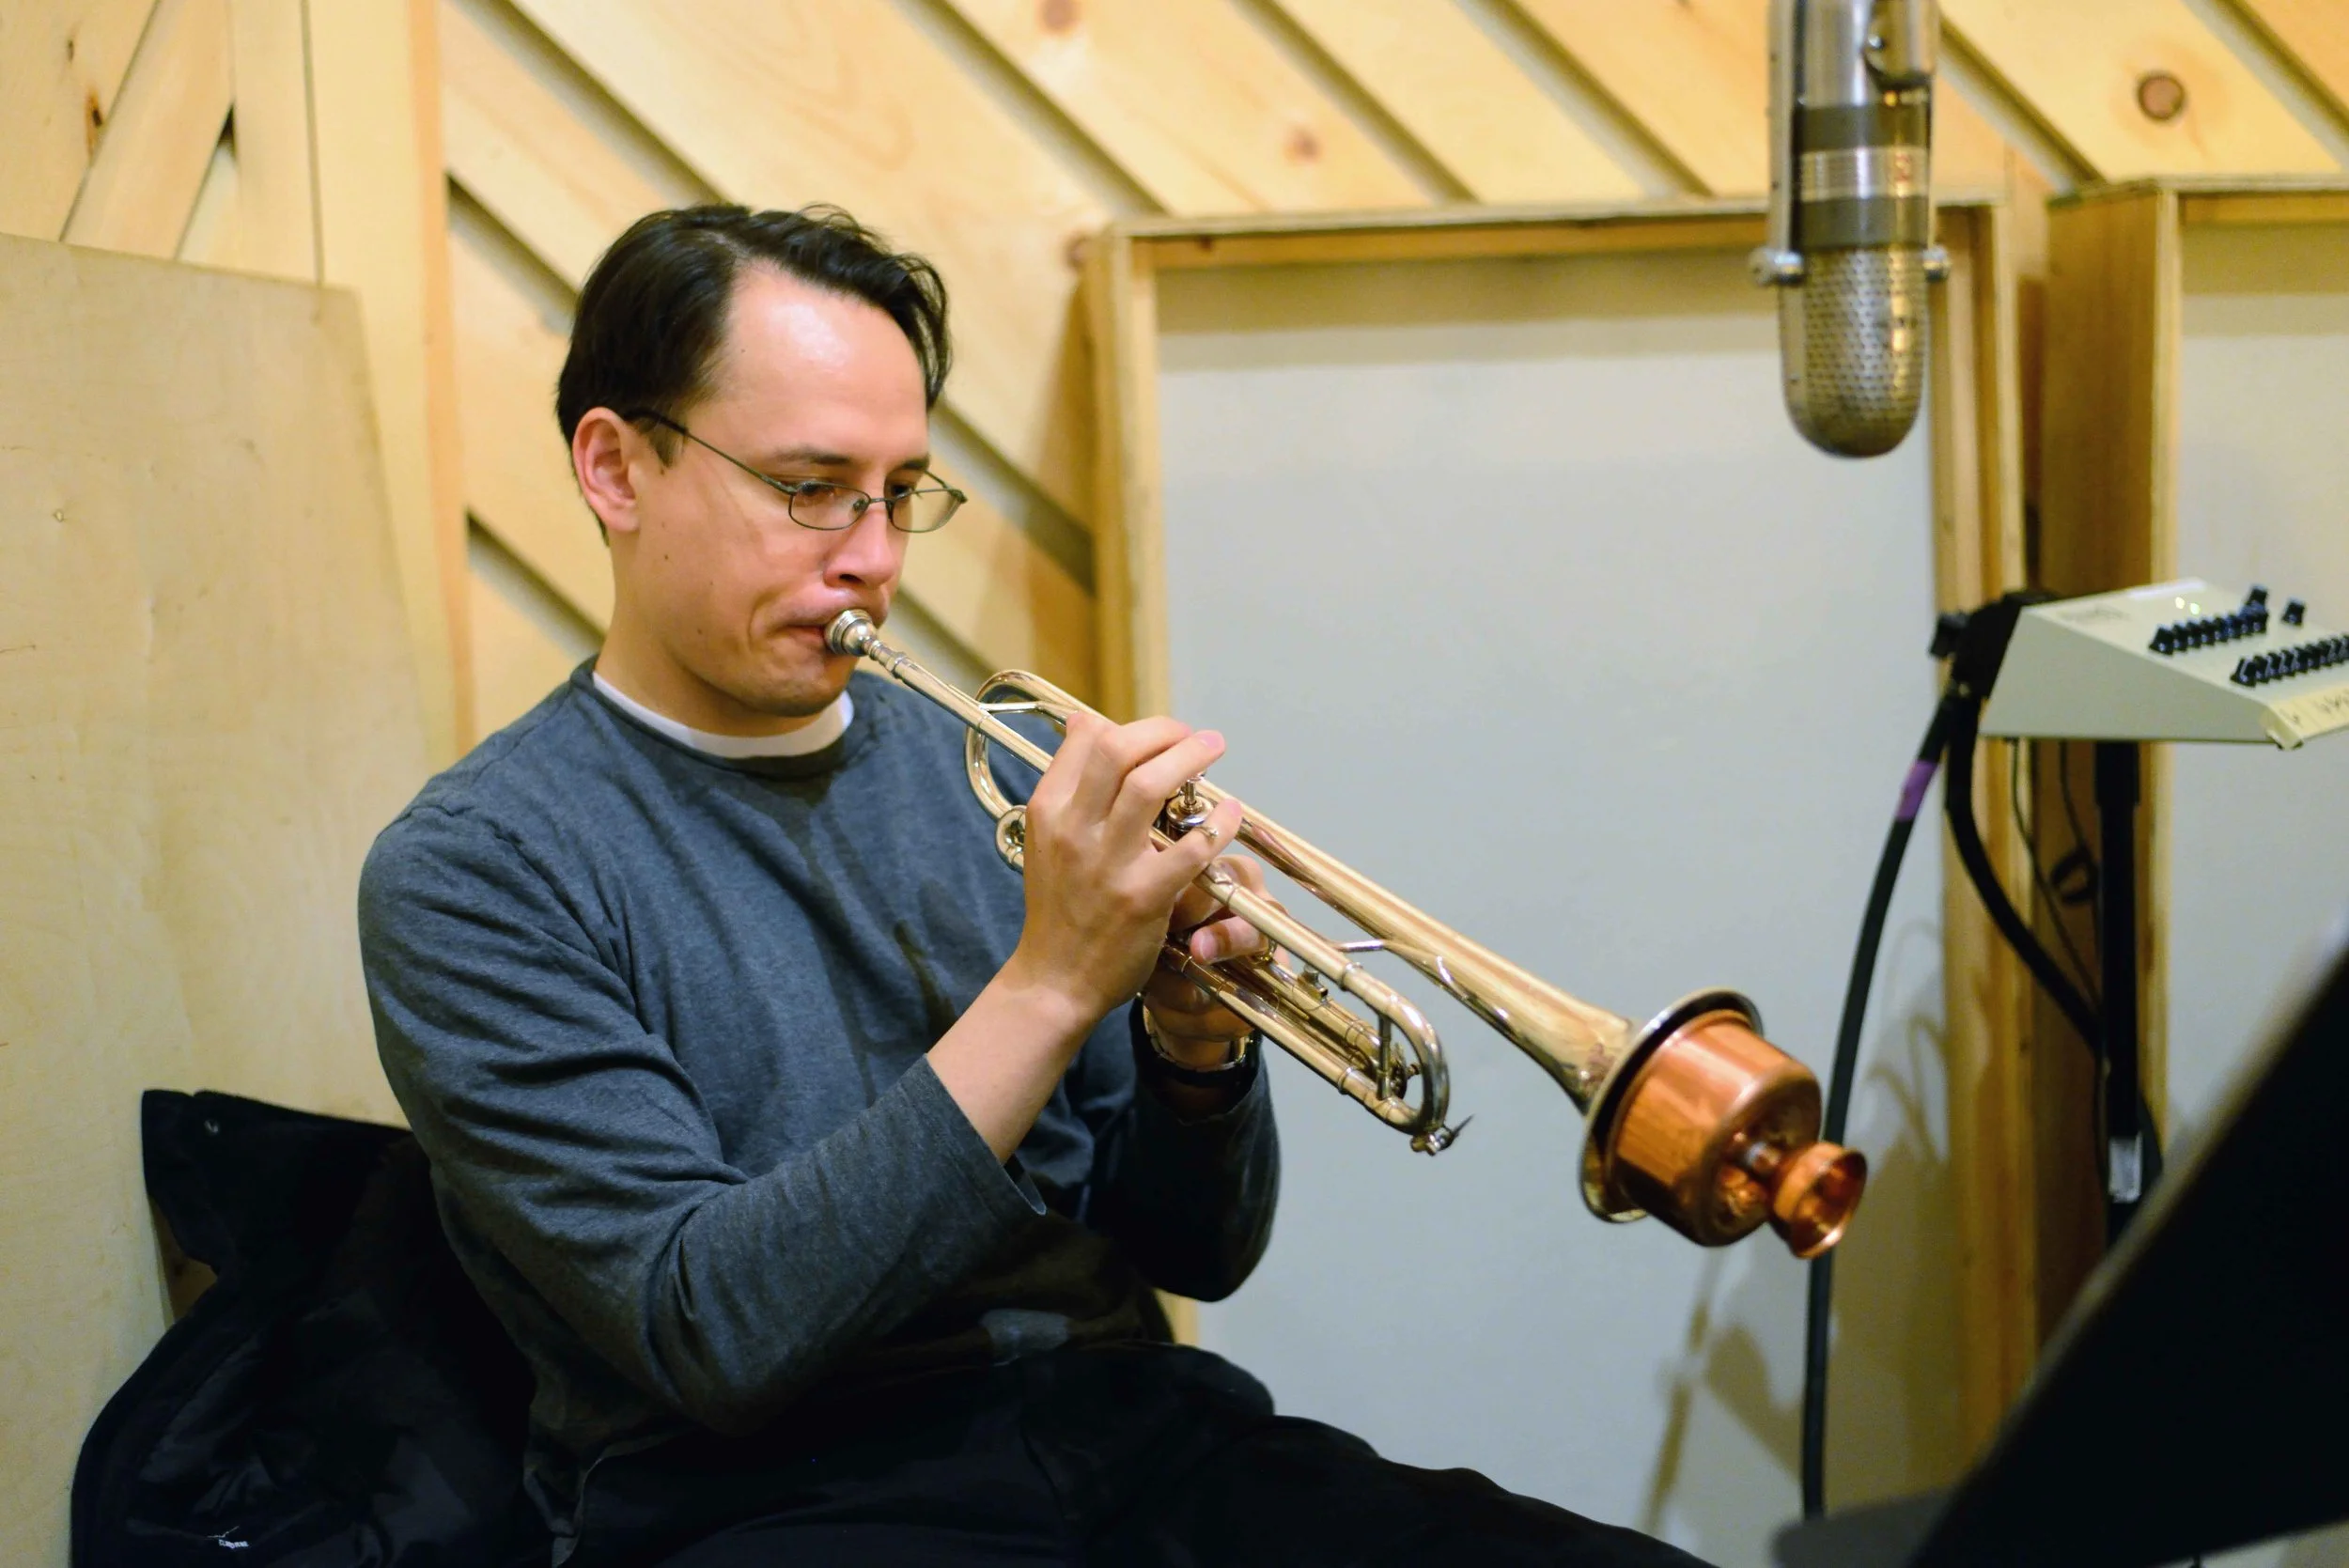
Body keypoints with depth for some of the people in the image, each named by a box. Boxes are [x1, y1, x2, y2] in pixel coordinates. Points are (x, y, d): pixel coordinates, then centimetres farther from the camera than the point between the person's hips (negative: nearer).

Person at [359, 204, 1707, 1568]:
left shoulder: (977, 761, 10)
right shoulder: (474, 873, -5)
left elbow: (1200, 1252, 11)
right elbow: (714, 1336, -17)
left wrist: (1193, 1037, -10)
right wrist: (1049, 987, -21)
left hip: (1127, 1428, 3)